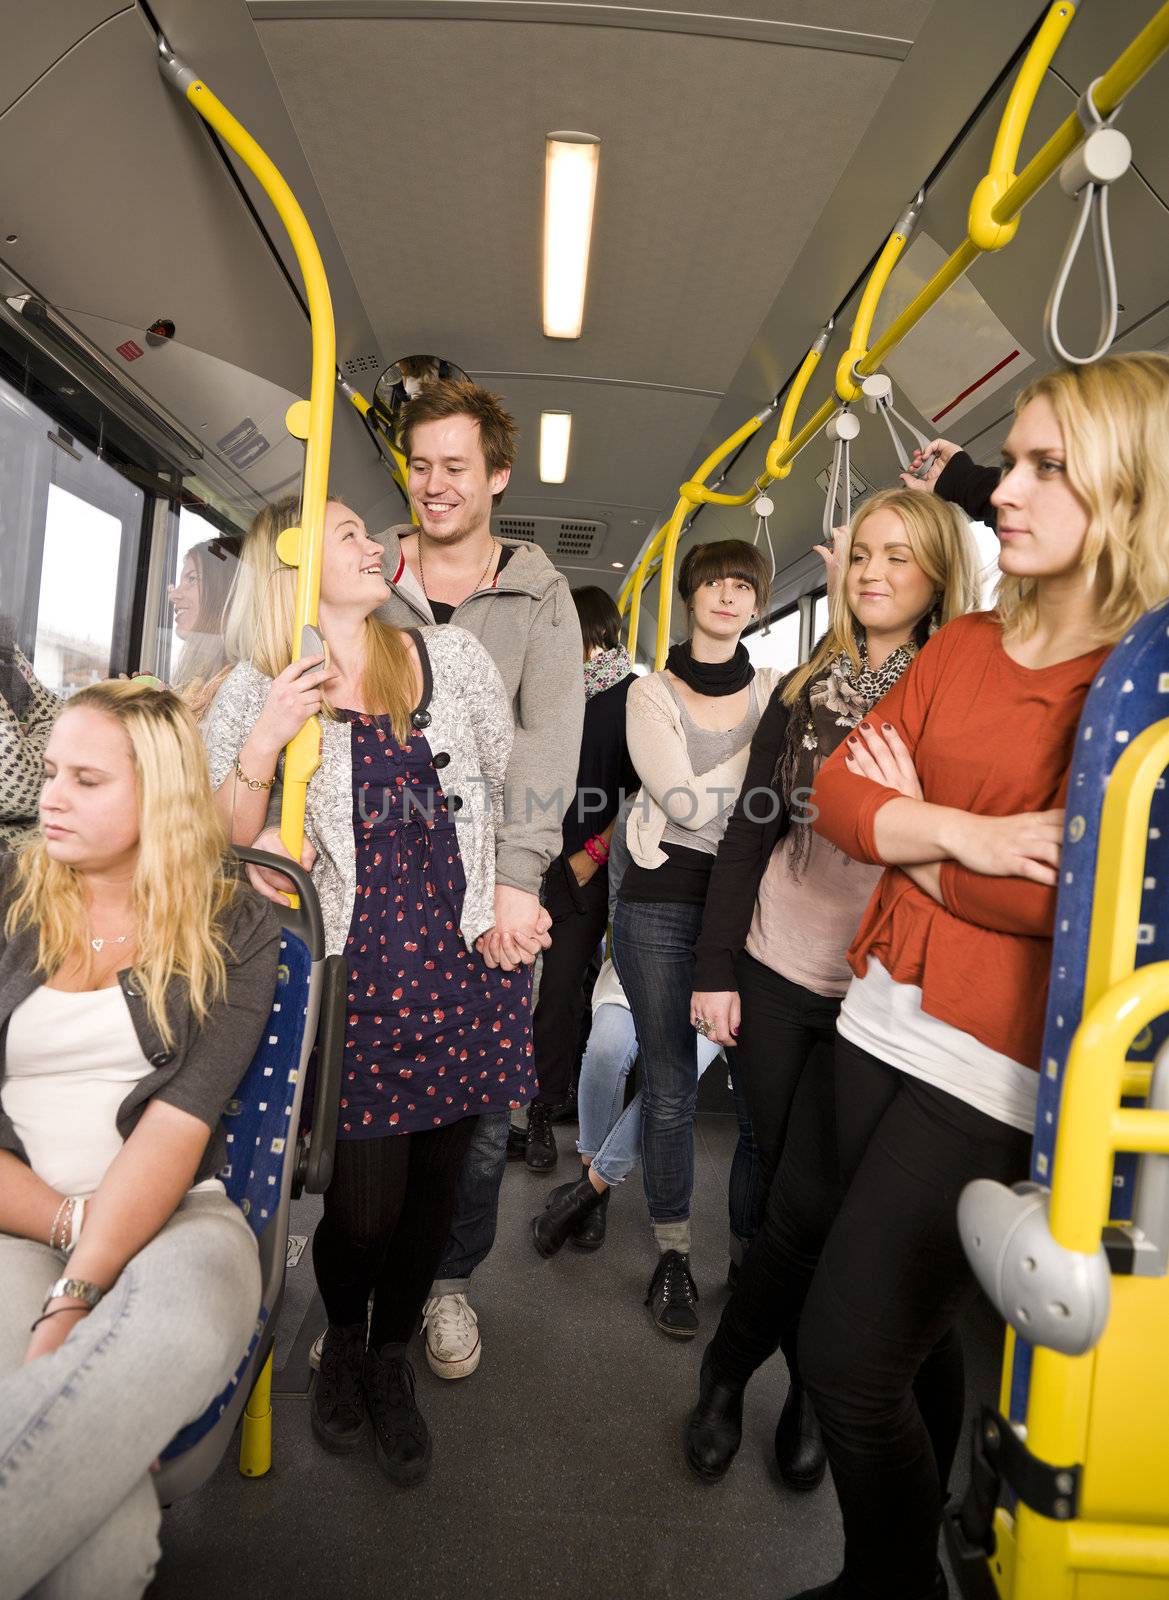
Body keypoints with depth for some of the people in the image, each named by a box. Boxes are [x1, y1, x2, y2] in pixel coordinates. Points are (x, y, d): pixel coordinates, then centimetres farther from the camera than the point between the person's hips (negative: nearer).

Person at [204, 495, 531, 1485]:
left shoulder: (453, 656, 8)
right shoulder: (257, 690, 3)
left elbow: (515, 783, 14)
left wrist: (512, 898, 12)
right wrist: (265, 741, -14)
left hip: (462, 964, 3)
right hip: (354, 976, -2)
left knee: (436, 1179, 11)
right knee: (364, 1202, -1)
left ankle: (391, 1358, 38)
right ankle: (342, 1339, 35)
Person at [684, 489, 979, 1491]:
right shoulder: (807, 690, 6)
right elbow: (748, 834, 6)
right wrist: (715, 970, 2)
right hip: (775, 975, 3)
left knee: (817, 1202, 4)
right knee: (785, 1187, 11)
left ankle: (730, 1370, 29)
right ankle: (805, 1390, 33)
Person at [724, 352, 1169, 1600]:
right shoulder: (962, 646, 7)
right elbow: (838, 789, 0)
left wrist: (915, 836, -8)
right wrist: (969, 835, -16)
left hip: (998, 1066, -6)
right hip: (884, 1019, 6)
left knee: (849, 1356, -2)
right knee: (913, 1327, 21)